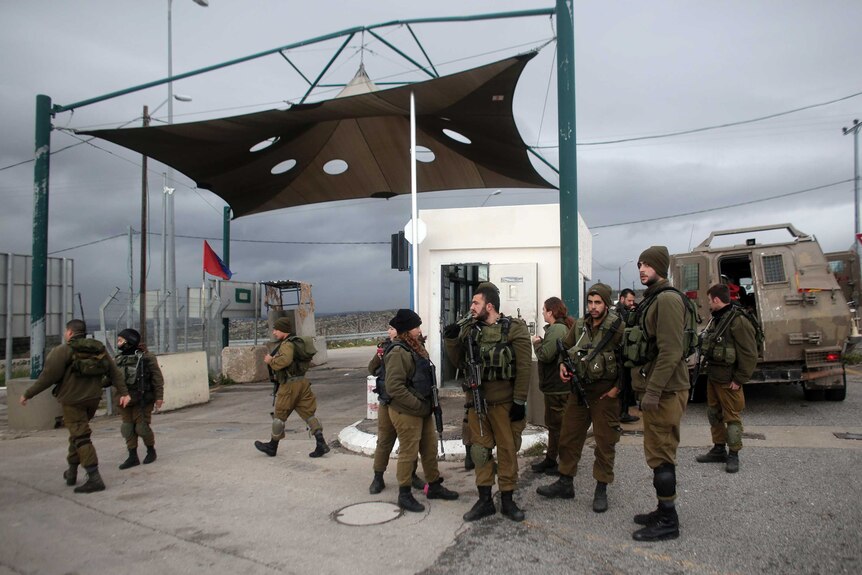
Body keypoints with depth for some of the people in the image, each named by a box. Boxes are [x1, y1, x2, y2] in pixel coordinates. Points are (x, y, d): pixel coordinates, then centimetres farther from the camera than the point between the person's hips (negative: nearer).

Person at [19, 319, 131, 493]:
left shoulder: (62, 351, -10)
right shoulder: (99, 349, 8)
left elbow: (48, 377, -13)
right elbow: (114, 372, 6)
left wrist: (28, 394, -3)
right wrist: (123, 392, 6)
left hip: (72, 400, -6)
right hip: (92, 399, 7)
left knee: (80, 437, -5)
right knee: (77, 433, 22)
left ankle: (94, 478, -11)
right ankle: (72, 472, 30)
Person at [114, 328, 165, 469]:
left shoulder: (146, 357, -9)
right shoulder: (117, 359, 7)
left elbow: (157, 378, -8)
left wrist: (159, 396, -8)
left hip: (142, 400, -5)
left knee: (142, 427, -1)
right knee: (128, 428, 7)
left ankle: (151, 451, 22)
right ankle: (132, 457, 17)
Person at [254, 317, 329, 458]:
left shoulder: (287, 344, -13)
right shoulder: (296, 343, 17)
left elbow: (285, 360, -33)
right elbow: (307, 363, 27)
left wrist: (271, 360, -16)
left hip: (289, 384, -9)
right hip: (302, 382, 9)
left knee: (279, 415, 8)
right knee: (308, 413, 5)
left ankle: (272, 446, 23)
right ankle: (321, 444, -5)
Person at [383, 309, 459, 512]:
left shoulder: (417, 347, 11)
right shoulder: (398, 352, -19)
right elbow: (394, 387, -26)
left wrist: (429, 403, 11)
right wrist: (418, 405, -21)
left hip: (423, 409, 9)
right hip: (407, 413, -9)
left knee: (430, 449, 17)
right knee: (408, 453, 2)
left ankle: (434, 486, 32)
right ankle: (404, 495, 16)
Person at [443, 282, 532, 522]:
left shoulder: (514, 329, -9)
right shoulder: (468, 329, 5)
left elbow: (523, 367, -10)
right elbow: (458, 362, 11)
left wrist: (519, 401, -13)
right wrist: (451, 340, -6)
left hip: (504, 402, -4)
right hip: (476, 400, 4)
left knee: (508, 450, 6)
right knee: (480, 450, 11)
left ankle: (507, 500, 21)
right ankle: (484, 500, 23)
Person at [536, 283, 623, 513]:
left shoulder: (618, 327, -13)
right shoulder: (579, 326, 4)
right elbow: (566, 348, 20)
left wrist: (618, 387, -15)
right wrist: (563, 365, 1)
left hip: (605, 392, -5)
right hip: (579, 389, 6)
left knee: (604, 441, 4)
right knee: (569, 436, 11)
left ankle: (601, 490, 17)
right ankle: (565, 483, 24)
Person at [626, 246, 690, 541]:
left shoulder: (667, 299, -15)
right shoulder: (651, 300, 17)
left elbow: (671, 351, -23)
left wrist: (653, 390, -23)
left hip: (665, 391, -10)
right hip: (655, 388, 10)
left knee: (660, 454, -4)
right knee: (658, 453, 16)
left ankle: (668, 522, 6)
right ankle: (664, 512, 27)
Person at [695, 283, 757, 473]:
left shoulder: (738, 322, -18)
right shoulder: (715, 320, 10)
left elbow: (749, 355, -18)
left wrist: (739, 380, -16)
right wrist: (708, 369, 12)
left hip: (728, 381, -9)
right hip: (712, 377, 9)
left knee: (732, 417, 2)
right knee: (714, 414, 16)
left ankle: (733, 454, 12)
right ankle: (718, 449, 27)